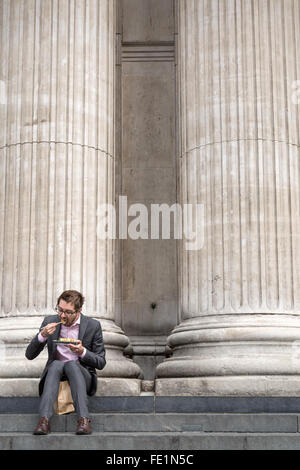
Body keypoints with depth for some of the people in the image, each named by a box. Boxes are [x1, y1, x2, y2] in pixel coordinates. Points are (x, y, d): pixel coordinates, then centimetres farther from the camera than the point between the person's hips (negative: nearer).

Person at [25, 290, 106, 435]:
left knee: (72, 364, -33)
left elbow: (101, 363, -2)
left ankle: (83, 419, -44)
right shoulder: (50, 321, 0)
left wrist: (83, 352, -21)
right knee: (56, 364, -32)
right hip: (54, 372, 1)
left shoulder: (93, 325, -5)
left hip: (81, 374, -1)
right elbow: (29, 355, -1)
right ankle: (44, 419, -45)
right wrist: (42, 335, -19)